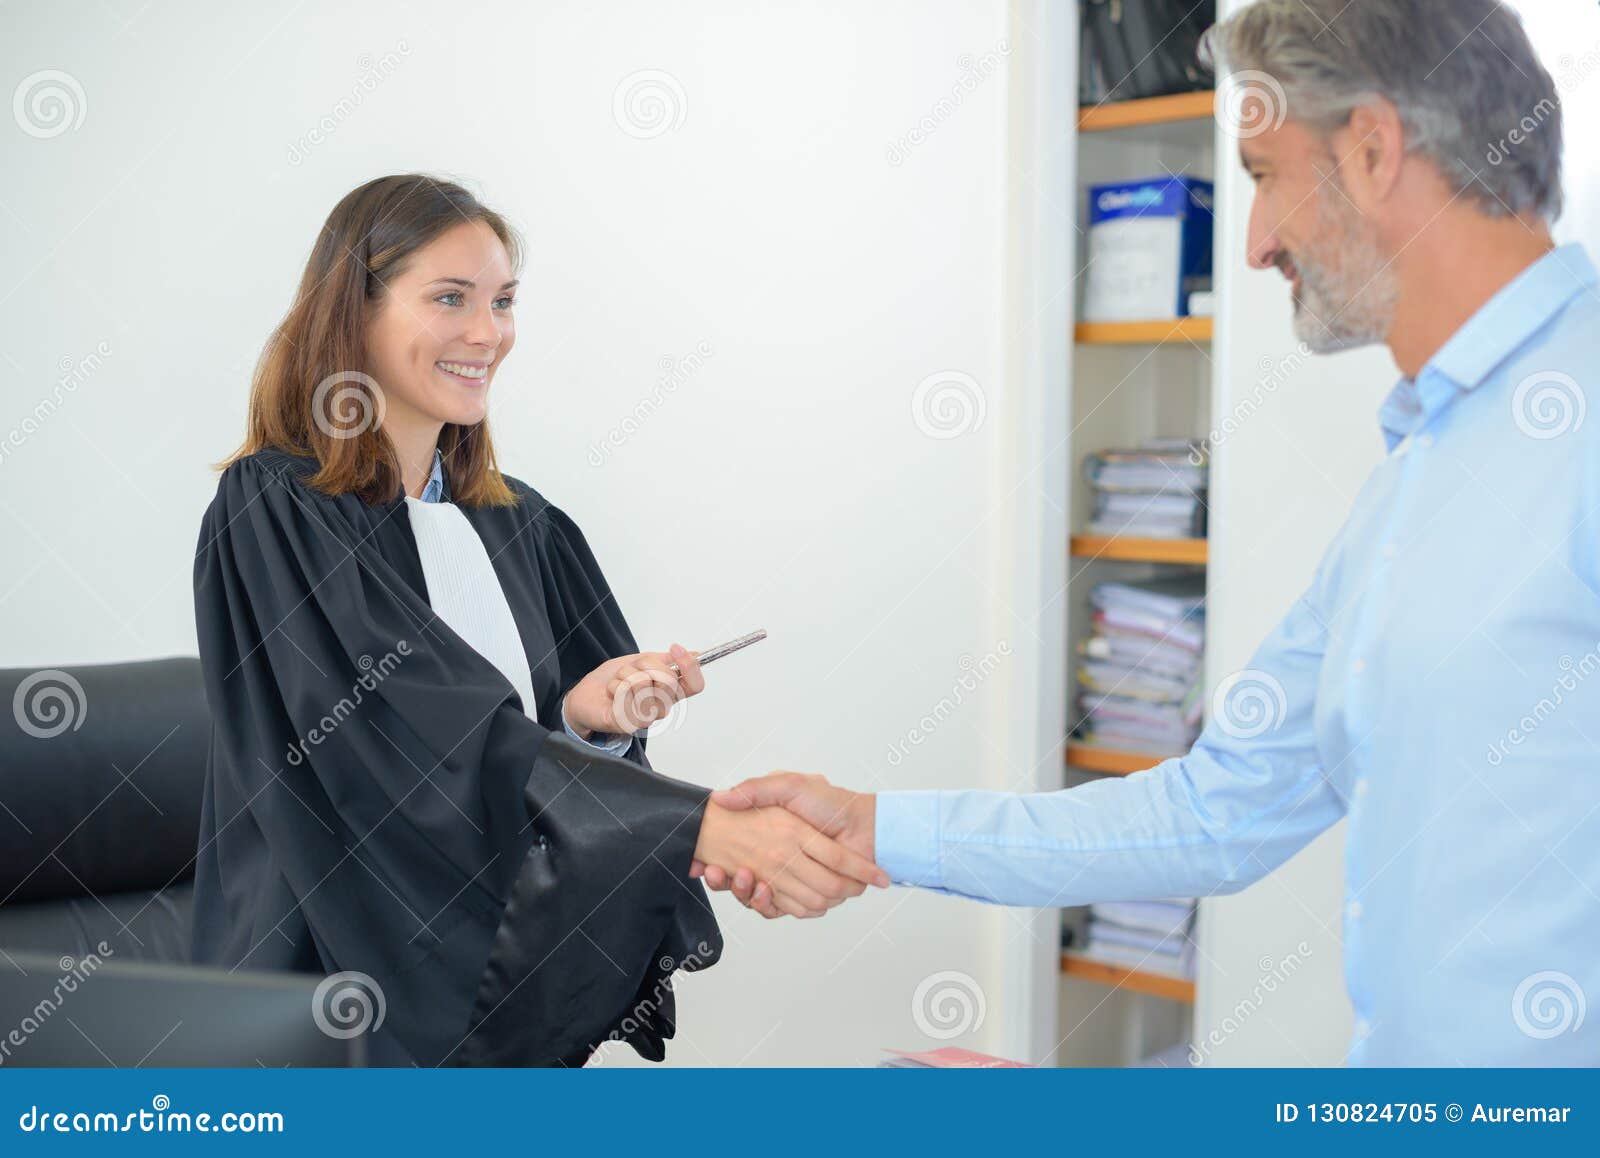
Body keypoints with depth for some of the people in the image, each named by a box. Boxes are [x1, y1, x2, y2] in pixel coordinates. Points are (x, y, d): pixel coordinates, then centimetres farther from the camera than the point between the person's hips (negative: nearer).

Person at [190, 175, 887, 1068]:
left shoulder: (517, 521, 9)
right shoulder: (275, 511, -10)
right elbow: (446, 745, -21)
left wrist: (587, 716, -9)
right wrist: (701, 828, -29)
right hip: (345, 994, -5)